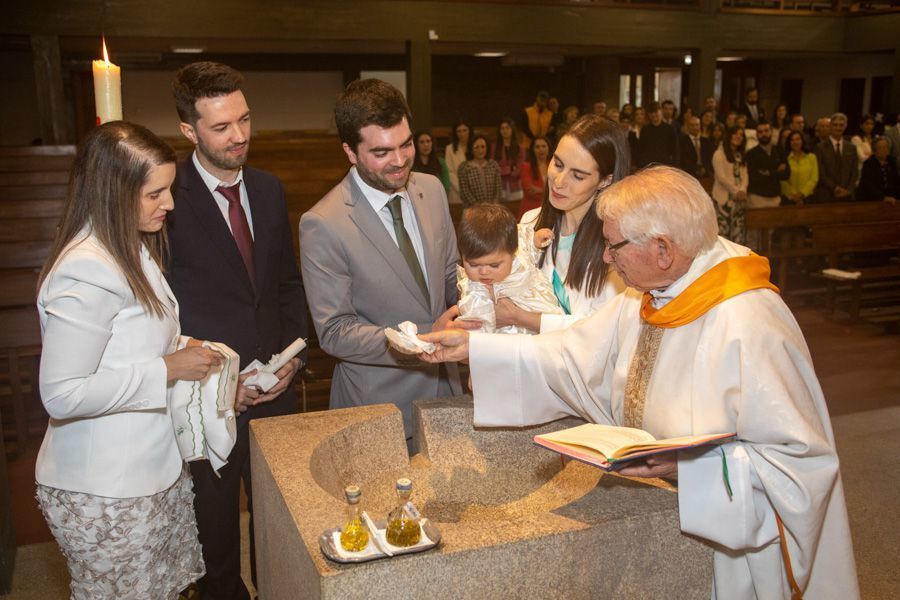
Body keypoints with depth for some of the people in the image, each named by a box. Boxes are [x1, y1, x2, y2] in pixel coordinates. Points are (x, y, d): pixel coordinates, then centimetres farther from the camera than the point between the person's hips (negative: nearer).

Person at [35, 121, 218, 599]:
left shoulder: (130, 249, 6)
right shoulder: (87, 271, -25)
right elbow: (61, 394, -26)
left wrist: (180, 347, 1)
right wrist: (167, 370, -21)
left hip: (155, 469, 9)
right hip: (104, 495, -9)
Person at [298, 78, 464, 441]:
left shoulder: (432, 190, -1)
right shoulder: (323, 225, -20)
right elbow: (335, 332, -17)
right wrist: (425, 338, -26)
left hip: (445, 387, 6)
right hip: (379, 406, -5)